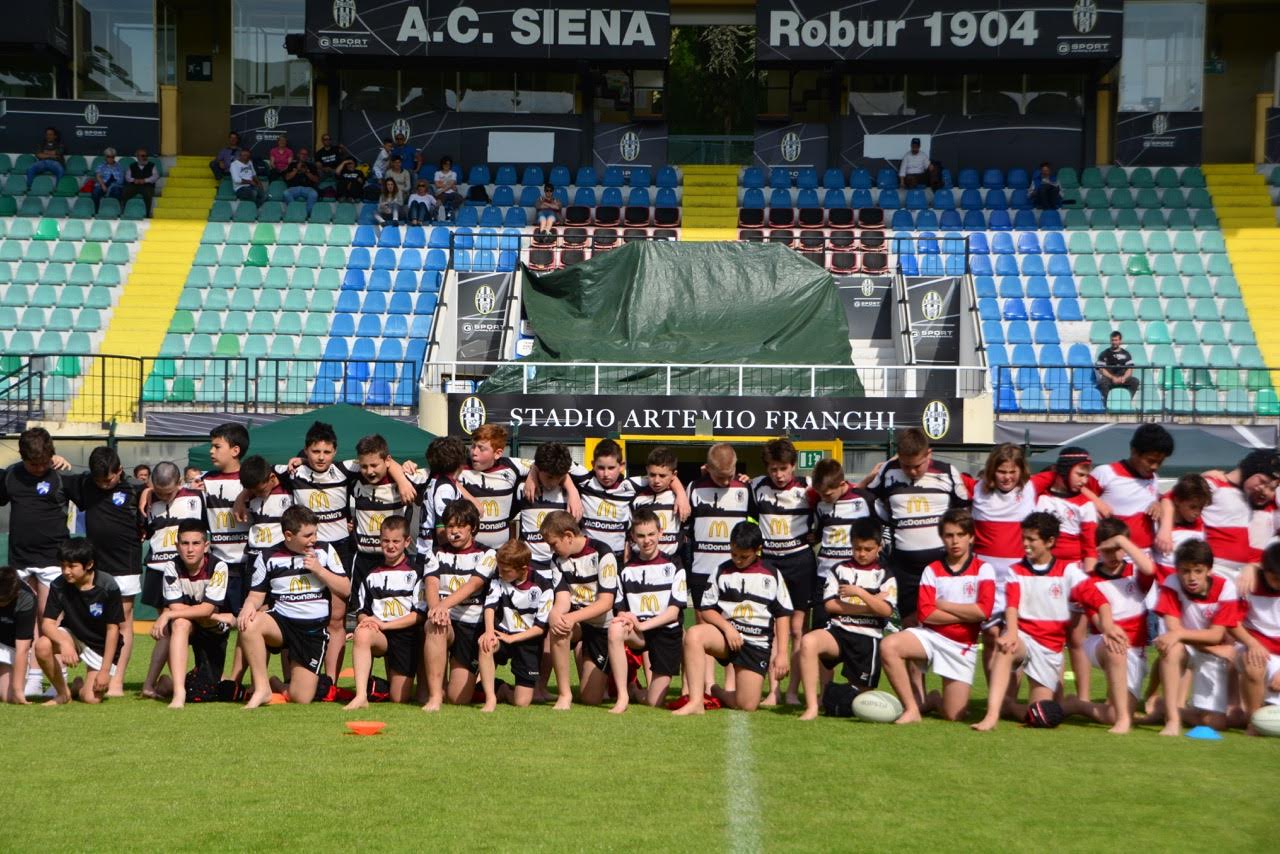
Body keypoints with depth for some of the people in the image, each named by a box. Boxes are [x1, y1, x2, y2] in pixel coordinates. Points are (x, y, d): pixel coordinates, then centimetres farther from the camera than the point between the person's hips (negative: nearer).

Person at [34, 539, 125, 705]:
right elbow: (47, 623, -18)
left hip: (101, 648, -2)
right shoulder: (59, 586, -14)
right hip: (72, 637, 2)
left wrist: (105, 670, -18)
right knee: (42, 645, -30)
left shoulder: (108, 587, -22)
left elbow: (112, 629, -17)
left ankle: (79, 686, 22)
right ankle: (63, 692, -5)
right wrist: (64, 643, -41)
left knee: (91, 698, -19)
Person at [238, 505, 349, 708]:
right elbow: (256, 595, 4)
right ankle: (262, 688, -21)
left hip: (315, 629, 0)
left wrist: (319, 570, -9)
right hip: (281, 622, 0)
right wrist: (249, 607, -20)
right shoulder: (268, 558, 4)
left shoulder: (324, 552, 7)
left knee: (301, 698, -10)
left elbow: (345, 590, 3)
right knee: (248, 624, -36)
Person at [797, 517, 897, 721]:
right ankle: (812, 706, -28)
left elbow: (886, 611, -6)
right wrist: (868, 606, -5)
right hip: (838, 631, 0)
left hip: (868, 637, 0)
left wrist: (859, 592, -16)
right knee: (808, 642, -34)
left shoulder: (884, 576, 7)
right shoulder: (839, 570, 11)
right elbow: (830, 604, 0)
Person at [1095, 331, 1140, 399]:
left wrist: (1124, 378, -15)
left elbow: (1130, 369, 7)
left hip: (1122, 379, 3)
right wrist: (1113, 378, -19)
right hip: (1109, 378, -3)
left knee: (1135, 381, -24)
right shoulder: (1104, 354, 6)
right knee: (1103, 382, -37)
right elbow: (1102, 370, -3)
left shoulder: (1126, 354, 14)